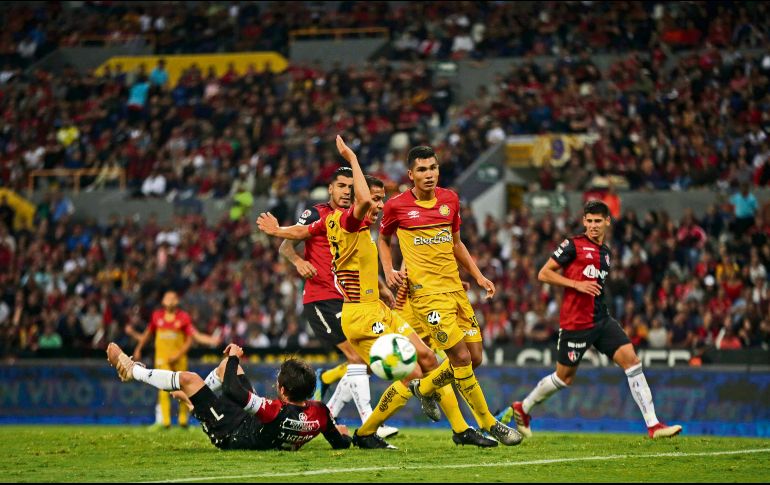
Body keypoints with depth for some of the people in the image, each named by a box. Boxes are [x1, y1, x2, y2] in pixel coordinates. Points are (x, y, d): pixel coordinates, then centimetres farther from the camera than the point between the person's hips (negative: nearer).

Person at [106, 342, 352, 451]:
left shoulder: (277, 412, -43)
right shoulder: (320, 413, -28)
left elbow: (233, 391, -39)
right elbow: (341, 443, -14)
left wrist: (233, 358, -23)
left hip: (232, 434, -7)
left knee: (188, 378, -4)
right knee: (226, 367, 21)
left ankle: (131, 370, 23)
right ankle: (193, 401, 52)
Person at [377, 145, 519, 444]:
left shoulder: (450, 200, 8)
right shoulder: (397, 206, -5)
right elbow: (383, 239, 13)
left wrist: (478, 276, 13)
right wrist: (388, 272, -2)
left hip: (455, 288, 6)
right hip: (427, 293, -6)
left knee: (475, 357, 6)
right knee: (461, 357, -12)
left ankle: (424, 388, 31)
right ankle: (489, 424, -1)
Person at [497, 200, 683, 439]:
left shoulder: (605, 251, 17)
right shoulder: (573, 245, -6)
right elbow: (543, 274, -8)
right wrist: (577, 284, -16)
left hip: (601, 320, 6)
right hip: (575, 321, -6)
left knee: (631, 360, -9)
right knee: (564, 377, 4)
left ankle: (653, 425, -11)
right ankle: (522, 408, 28)